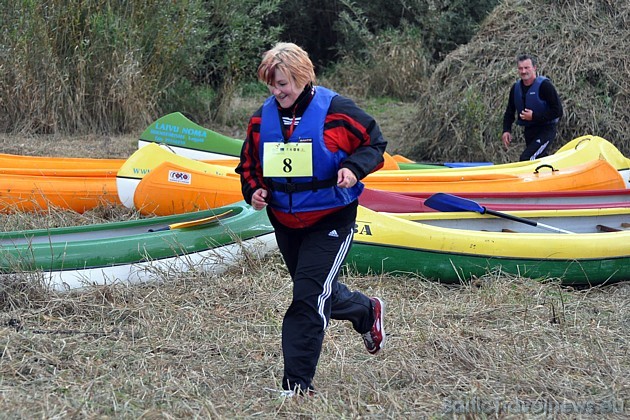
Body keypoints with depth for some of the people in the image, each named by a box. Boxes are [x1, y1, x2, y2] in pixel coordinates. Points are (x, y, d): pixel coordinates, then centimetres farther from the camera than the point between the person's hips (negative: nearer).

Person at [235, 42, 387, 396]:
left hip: (331, 221, -6)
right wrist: (253, 191, -7)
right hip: (285, 223, 6)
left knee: (309, 299, -13)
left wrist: (354, 168, -23)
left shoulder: (336, 111, -15)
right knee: (318, 290, 22)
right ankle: (368, 312, 53)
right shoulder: (262, 119, 0)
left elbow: (375, 143, -4)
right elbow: (249, 164, 13)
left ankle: (298, 384, -6)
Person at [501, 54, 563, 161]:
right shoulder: (516, 88, 4)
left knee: (526, 159, -22)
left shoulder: (544, 85, -17)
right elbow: (510, 112, 14)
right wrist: (506, 130, -1)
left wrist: (534, 116, -23)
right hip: (529, 131, 8)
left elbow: (558, 111, -19)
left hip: (546, 130, -8)